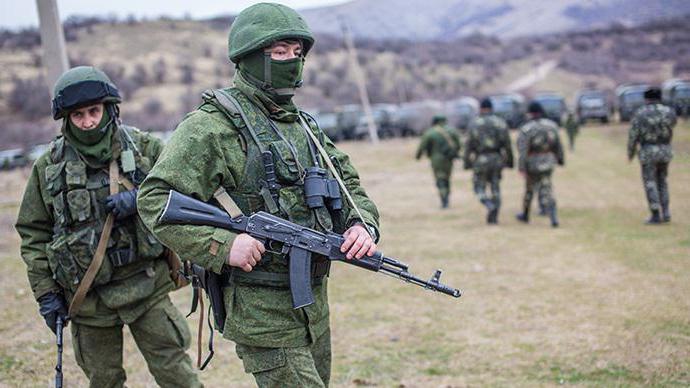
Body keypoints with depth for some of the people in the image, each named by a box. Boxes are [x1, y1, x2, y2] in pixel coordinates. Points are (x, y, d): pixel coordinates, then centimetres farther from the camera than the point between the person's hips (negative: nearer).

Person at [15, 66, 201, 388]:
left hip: (145, 286, -1)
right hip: (86, 297, 1)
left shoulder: (143, 147, -1)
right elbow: (33, 235, 5)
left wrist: (141, 198, -16)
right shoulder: (48, 167, 1)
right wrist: (45, 293, 1)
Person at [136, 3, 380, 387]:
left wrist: (363, 225, -4)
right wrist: (221, 244, -26)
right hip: (261, 307, -8)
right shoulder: (214, 125, -11)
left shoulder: (304, 125, 13)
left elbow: (349, 184, 18)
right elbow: (154, 200, -16)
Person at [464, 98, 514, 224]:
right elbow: (507, 144, 1)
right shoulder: (501, 123, 1)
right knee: (495, 188, 11)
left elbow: (469, 146, -5)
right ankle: (493, 217, 7)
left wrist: (467, 164, 2)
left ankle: (490, 207, -18)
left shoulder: (474, 124, -4)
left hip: (481, 161, -2)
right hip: (497, 160, 2)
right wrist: (509, 162, 8)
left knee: (479, 189, 8)